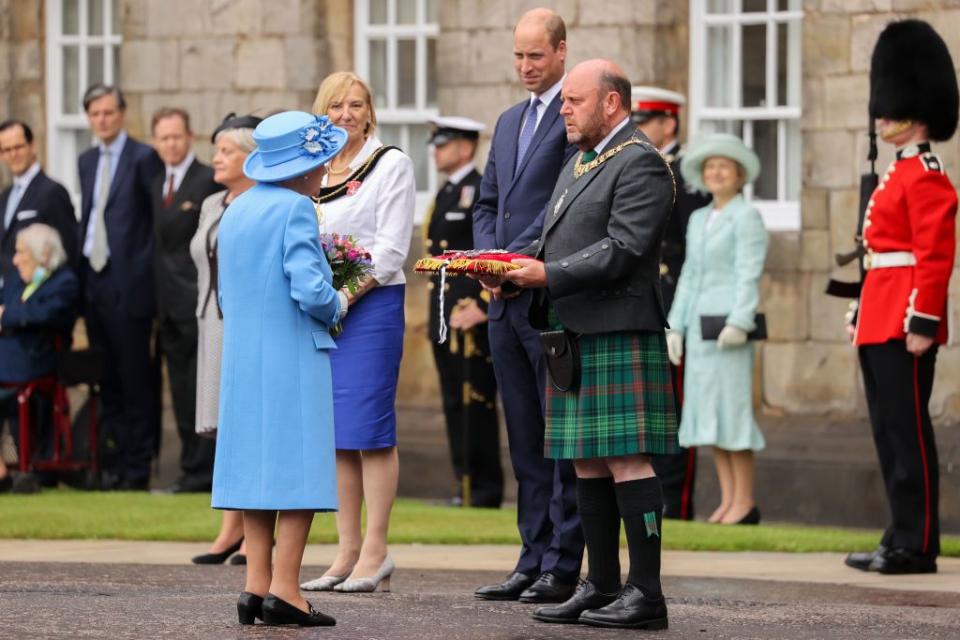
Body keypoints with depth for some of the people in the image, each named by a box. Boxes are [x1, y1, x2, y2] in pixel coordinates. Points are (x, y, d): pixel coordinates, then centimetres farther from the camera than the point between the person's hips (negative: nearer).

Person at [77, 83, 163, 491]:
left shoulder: (143, 158, -6)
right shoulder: (87, 161, 16)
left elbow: (162, 216, -8)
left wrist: (148, 271, -12)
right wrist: (81, 272, 8)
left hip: (127, 283, -7)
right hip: (93, 279, 7)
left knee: (136, 381, -1)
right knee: (108, 382, 10)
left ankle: (138, 468, 3)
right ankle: (114, 463, 16)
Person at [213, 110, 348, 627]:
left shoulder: (236, 211, 13)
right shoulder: (295, 208, -12)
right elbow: (310, 290, -20)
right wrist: (338, 305, 1)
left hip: (243, 355, 8)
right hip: (293, 357, -8)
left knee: (258, 465, 9)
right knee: (297, 469, -5)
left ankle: (256, 584, 5)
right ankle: (284, 589, -10)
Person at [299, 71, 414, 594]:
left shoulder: (390, 164, 0)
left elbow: (392, 247, -8)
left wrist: (346, 296, -15)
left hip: (370, 305, -6)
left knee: (368, 429, -7)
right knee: (334, 432, 6)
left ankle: (375, 551, -5)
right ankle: (347, 551, 10)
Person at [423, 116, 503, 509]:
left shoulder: (483, 194, -10)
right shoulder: (447, 194, 18)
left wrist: (484, 307, -19)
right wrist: (437, 313, 17)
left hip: (471, 318, -9)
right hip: (444, 319, 9)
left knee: (476, 403, -8)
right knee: (454, 404, 10)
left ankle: (484, 492, -5)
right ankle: (464, 485, 15)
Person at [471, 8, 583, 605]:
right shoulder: (509, 122, 20)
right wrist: (490, 262, 3)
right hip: (506, 302, 8)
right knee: (525, 439, 10)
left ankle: (563, 567, -3)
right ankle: (534, 560, 14)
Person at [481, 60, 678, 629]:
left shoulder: (640, 164, -9)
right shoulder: (580, 163, 21)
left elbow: (622, 251, -18)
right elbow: (558, 241, 24)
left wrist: (549, 275, -19)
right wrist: (519, 267, 5)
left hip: (619, 337, -10)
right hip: (574, 336, 10)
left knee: (626, 460, -10)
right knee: (588, 463, 10)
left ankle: (647, 593, -8)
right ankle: (603, 587, 16)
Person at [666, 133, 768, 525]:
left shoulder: (747, 217, -4)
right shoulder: (698, 220, 17)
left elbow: (749, 274, -12)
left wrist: (738, 322, -20)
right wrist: (675, 326, 14)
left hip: (729, 321, -8)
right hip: (699, 323, 8)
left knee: (732, 404, -7)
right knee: (707, 408, 6)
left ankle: (745, 503, -4)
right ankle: (727, 500, 10)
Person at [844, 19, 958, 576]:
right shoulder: (900, 173, 18)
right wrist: (866, 314, 22)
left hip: (903, 324, -10)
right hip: (881, 322, 10)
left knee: (908, 430, -7)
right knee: (890, 431, 11)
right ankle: (905, 539, 15)